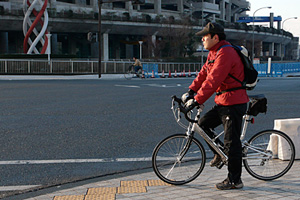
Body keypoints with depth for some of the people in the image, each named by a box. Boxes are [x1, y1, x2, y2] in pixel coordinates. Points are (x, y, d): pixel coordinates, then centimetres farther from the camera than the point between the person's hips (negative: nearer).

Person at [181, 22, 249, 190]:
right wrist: (191, 91, 6)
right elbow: (204, 73, 15)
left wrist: (197, 100, -30)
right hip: (222, 101, 10)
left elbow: (213, 80, -28)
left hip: (234, 104, -10)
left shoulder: (225, 53, -21)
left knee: (232, 142, -4)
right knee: (203, 123, 9)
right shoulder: (214, 52, 13)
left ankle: (235, 181, 6)